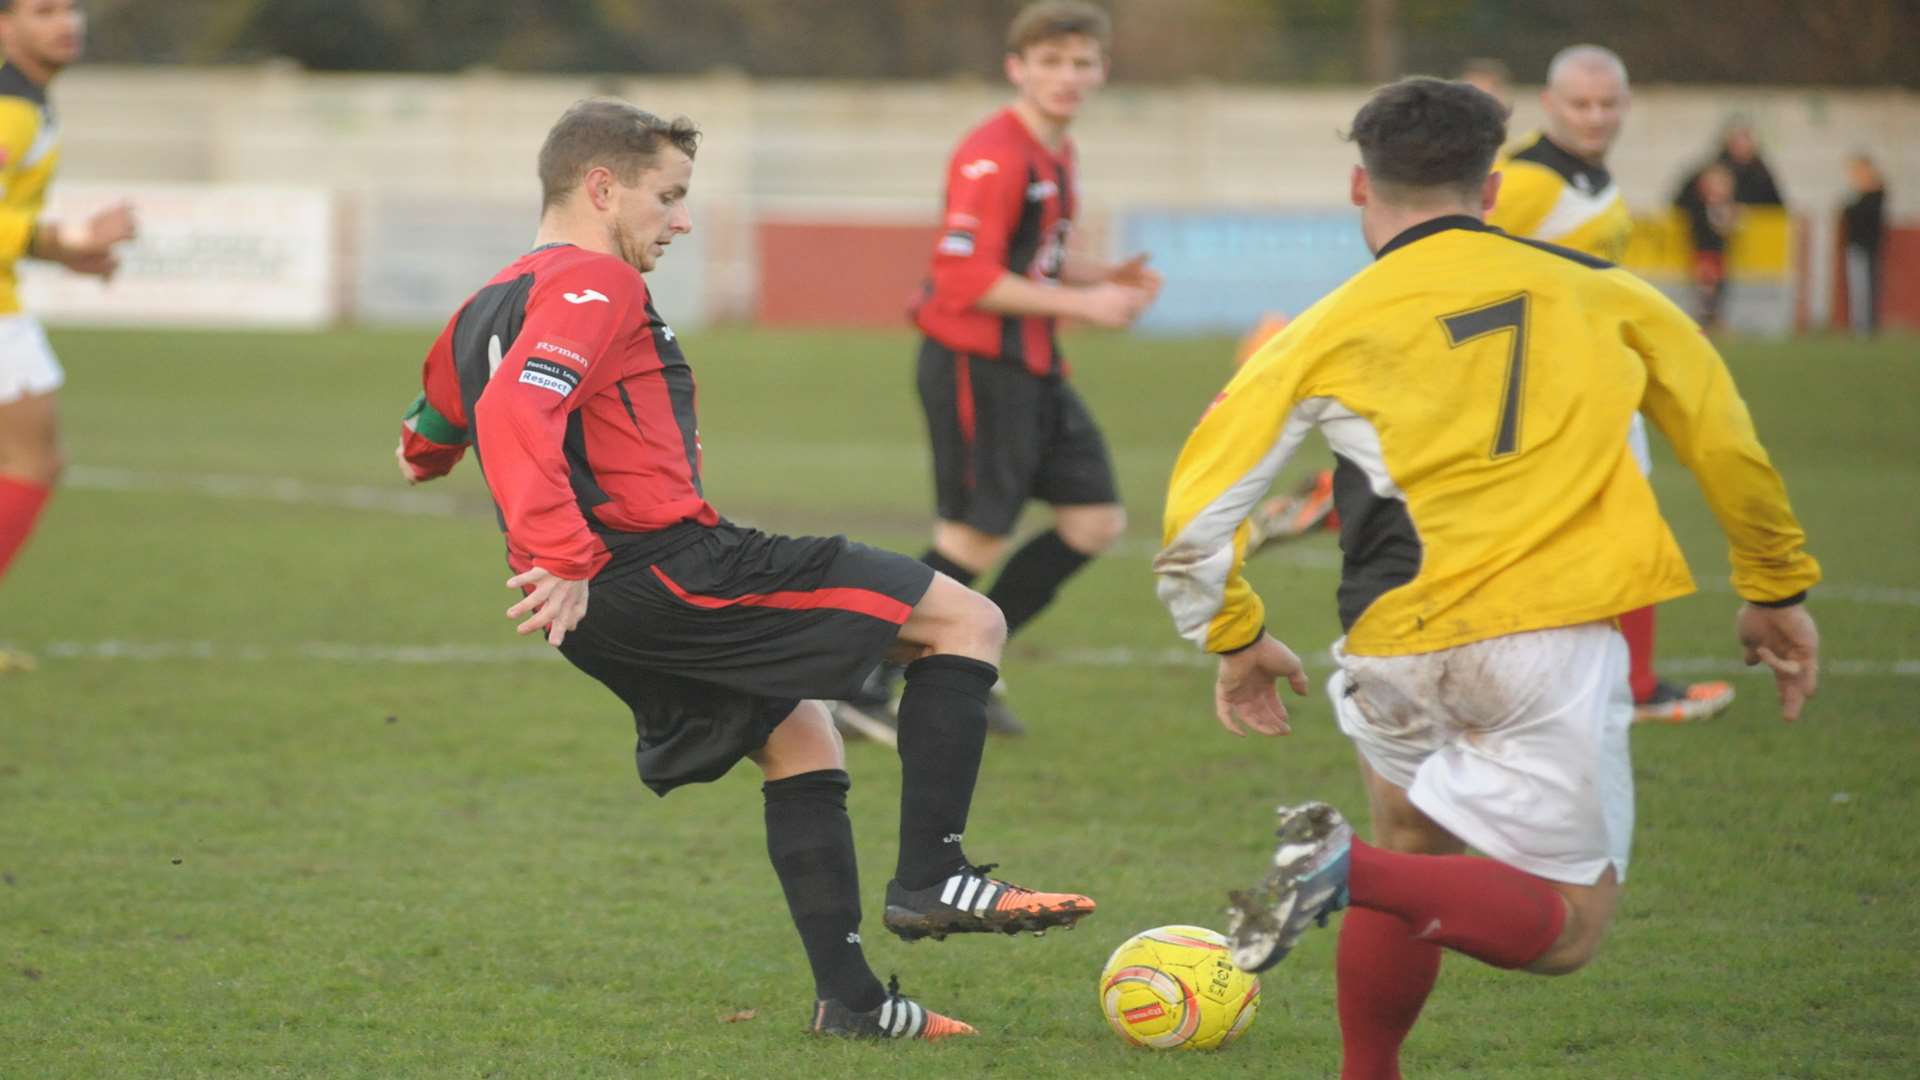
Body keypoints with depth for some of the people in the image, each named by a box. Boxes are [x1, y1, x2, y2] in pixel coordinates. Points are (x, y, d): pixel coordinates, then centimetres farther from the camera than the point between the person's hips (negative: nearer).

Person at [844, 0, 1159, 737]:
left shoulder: (1055, 153, 13)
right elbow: (966, 277, -24)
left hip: (1032, 368, 10)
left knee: (1097, 521, 7)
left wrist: (1106, 277, 4)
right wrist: (1080, 304, -21)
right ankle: (860, 683, 7)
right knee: (975, 538, -6)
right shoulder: (993, 157, -18)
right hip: (975, 366, -10)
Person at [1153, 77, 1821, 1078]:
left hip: (1400, 655, 2)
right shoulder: (1596, 292, 8)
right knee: (1566, 928, 4)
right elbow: (1724, 441, 17)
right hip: (1554, 641, -2)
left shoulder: (1330, 331, 4)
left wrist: (1236, 639, 20)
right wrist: (1777, 589, 31)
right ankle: (1356, 871, -19)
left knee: (1412, 840, 29)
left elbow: (1197, 508, 3)